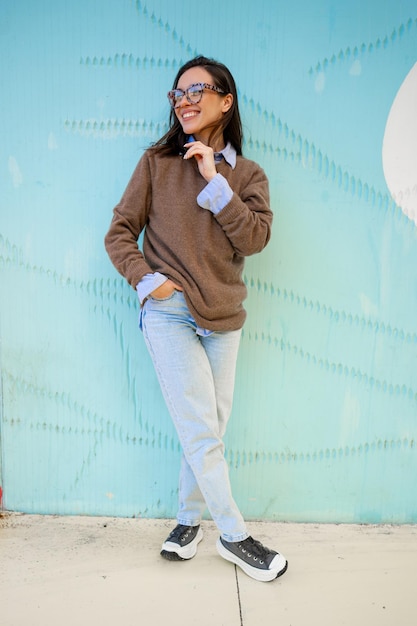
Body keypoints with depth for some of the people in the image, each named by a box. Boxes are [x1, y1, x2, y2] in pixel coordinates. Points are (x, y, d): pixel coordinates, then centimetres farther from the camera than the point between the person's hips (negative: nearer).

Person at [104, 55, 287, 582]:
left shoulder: (247, 174, 9)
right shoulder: (157, 162, 4)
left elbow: (255, 239, -7)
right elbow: (119, 233, 2)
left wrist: (215, 182, -12)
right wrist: (147, 280, -12)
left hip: (223, 317, 3)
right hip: (169, 313, -3)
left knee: (209, 430, 10)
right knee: (202, 432, -4)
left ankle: (189, 519, 30)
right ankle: (233, 536, 13)